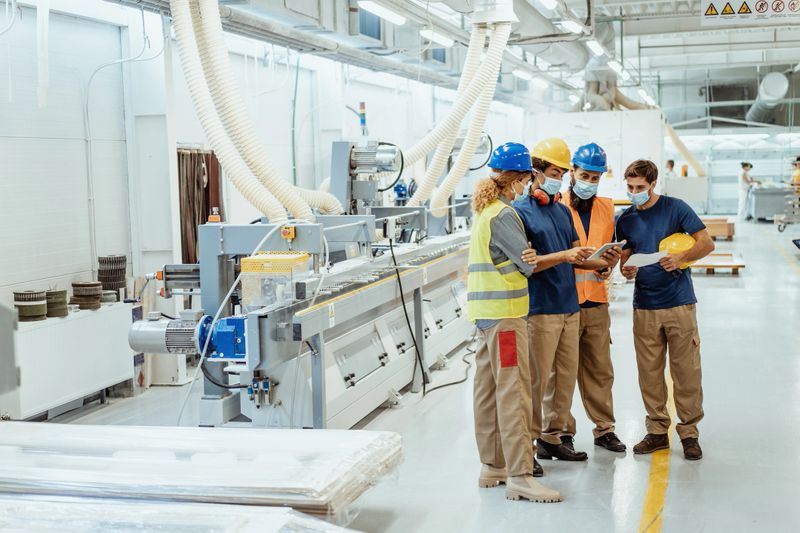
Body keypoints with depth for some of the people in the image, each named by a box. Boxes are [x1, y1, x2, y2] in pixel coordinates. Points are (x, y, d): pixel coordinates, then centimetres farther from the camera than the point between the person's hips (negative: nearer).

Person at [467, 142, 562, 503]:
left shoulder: (484, 210, 17)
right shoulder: (503, 214, -14)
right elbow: (529, 263, -13)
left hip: (486, 311, 10)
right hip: (505, 311, -10)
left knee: (488, 388, 12)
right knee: (513, 391, -10)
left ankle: (492, 466, 20)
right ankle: (519, 476, -11)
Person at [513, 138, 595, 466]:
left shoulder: (563, 211, 16)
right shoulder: (520, 211, -7)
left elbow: (574, 254, 17)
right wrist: (563, 256, -21)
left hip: (569, 306, 8)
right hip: (539, 308, -8)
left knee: (567, 375, 11)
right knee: (536, 378, -4)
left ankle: (553, 436, 24)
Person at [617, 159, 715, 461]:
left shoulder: (675, 209, -3)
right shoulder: (626, 220, 9)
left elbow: (706, 244, -4)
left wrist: (681, 258, -22)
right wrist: (626, 270, -9)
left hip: (679, 303, -3)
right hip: (644, 306, 4)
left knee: (686, 371, 1)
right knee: (649, 372, 6)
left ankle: (689, 432, 12)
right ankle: (657, 431, 18)